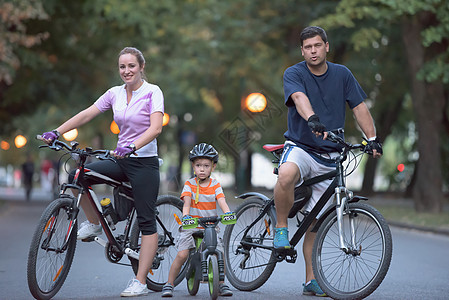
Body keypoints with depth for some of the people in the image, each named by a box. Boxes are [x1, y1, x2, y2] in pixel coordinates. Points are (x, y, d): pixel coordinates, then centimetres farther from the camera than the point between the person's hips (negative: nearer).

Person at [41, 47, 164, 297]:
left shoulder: (153, 92, -10)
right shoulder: (115, 93, 6)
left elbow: (156, 128, -23)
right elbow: (85, 115, 4)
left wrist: (131, 147, -37)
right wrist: (56, 133, -6)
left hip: (144, 162, -6)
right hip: (122, 161, 6)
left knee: (146, 221, -6)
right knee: (77, 177, -10)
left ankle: (140, 282, -4)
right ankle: (94, 224, 10)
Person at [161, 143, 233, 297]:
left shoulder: (215, 185, 3)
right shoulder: (189, 184, -1)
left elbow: (222, 201, -12)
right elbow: (187, 202, -16)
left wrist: (228, 213, -33)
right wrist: (186, 215, -37)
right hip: (191, 226, -2)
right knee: (182, 255, -16)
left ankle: (221, 284, 8)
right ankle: (169, 284, -3)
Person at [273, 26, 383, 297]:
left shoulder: (342, 74, 5)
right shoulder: (294, 74, -6)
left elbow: (360, 107, 3)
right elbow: (300, 98, -27)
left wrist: (373, 138, -12)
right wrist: (313, 120, -48)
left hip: (329, 157, 3)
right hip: (300, 147, -3)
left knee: (315, 222, 5)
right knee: (286, 175, -39)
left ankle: (312, 280, 14)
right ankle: (281, 229, -16)